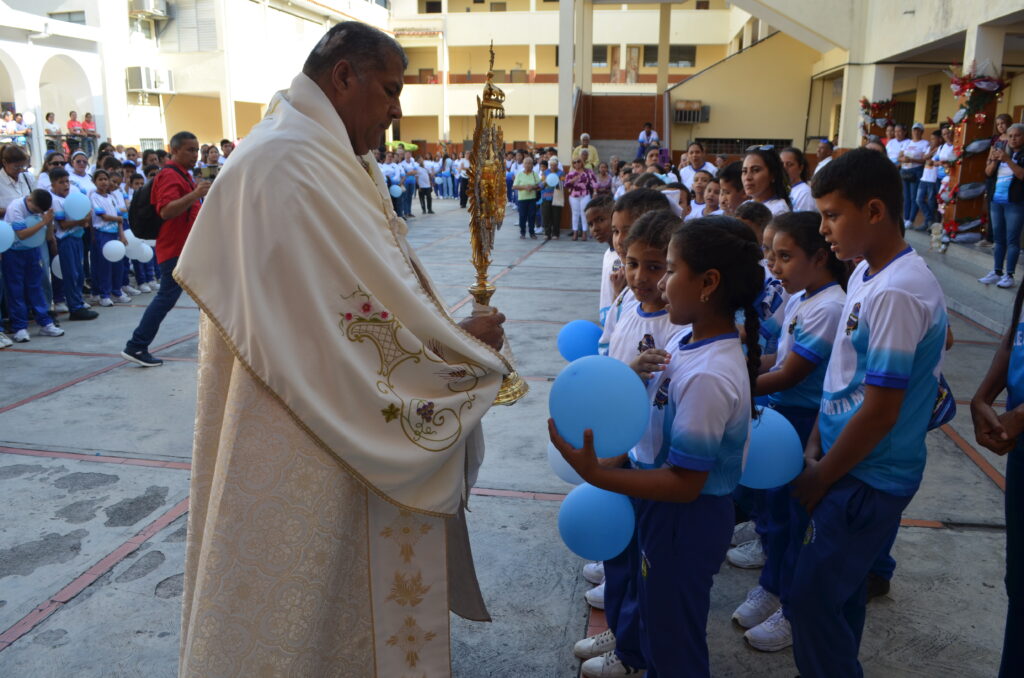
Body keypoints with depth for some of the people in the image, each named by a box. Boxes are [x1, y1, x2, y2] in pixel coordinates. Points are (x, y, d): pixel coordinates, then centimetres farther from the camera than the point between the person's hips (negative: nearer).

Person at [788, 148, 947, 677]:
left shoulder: (897, 292, -24)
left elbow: (879, 413, -23)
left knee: (812, 598, 1)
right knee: (838, 591, 21)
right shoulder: (865, 273, 4)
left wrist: (819, 478, -11)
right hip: (850, 465, 9)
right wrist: (814, 448, 5)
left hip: (867, 479, -9)